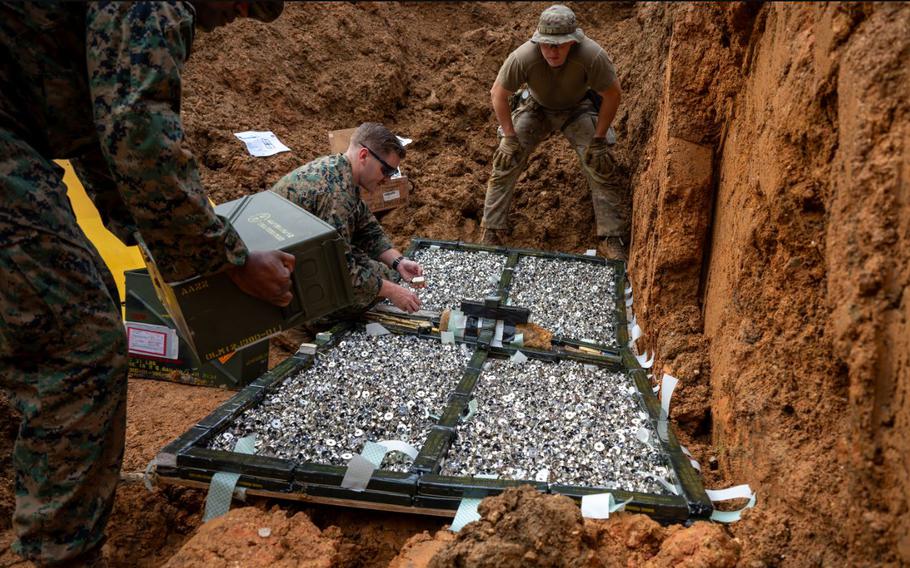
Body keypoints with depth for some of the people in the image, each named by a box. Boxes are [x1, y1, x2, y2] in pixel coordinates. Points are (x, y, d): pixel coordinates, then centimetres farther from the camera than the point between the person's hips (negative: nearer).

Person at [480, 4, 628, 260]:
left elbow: (612, 95, -20)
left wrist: (598, 140, -18)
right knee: (505, 161, -11)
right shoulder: (523, 57, -34)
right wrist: (510, 138, -16)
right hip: (536, 107, 1)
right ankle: (491, 233, 0)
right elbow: (499, 95, -17)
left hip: (578, 109, 0)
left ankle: (612, 239, -2)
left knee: (601, 166, -13)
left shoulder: (592, 55, -36)